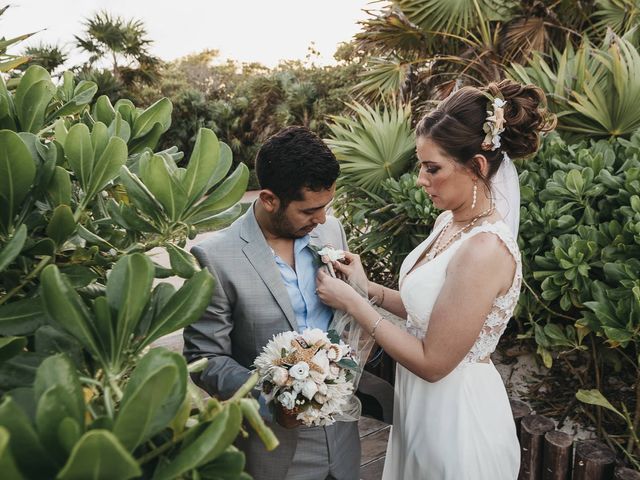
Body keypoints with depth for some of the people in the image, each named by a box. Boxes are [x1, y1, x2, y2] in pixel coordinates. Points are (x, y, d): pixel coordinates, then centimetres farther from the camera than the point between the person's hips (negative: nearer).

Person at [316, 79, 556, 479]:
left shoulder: (483, 249, -29)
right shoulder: (452, 221, -1)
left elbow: (433, 362, -24)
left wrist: (352, 302, -20)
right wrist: (368, 288, -5)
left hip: (455, 412, -8)